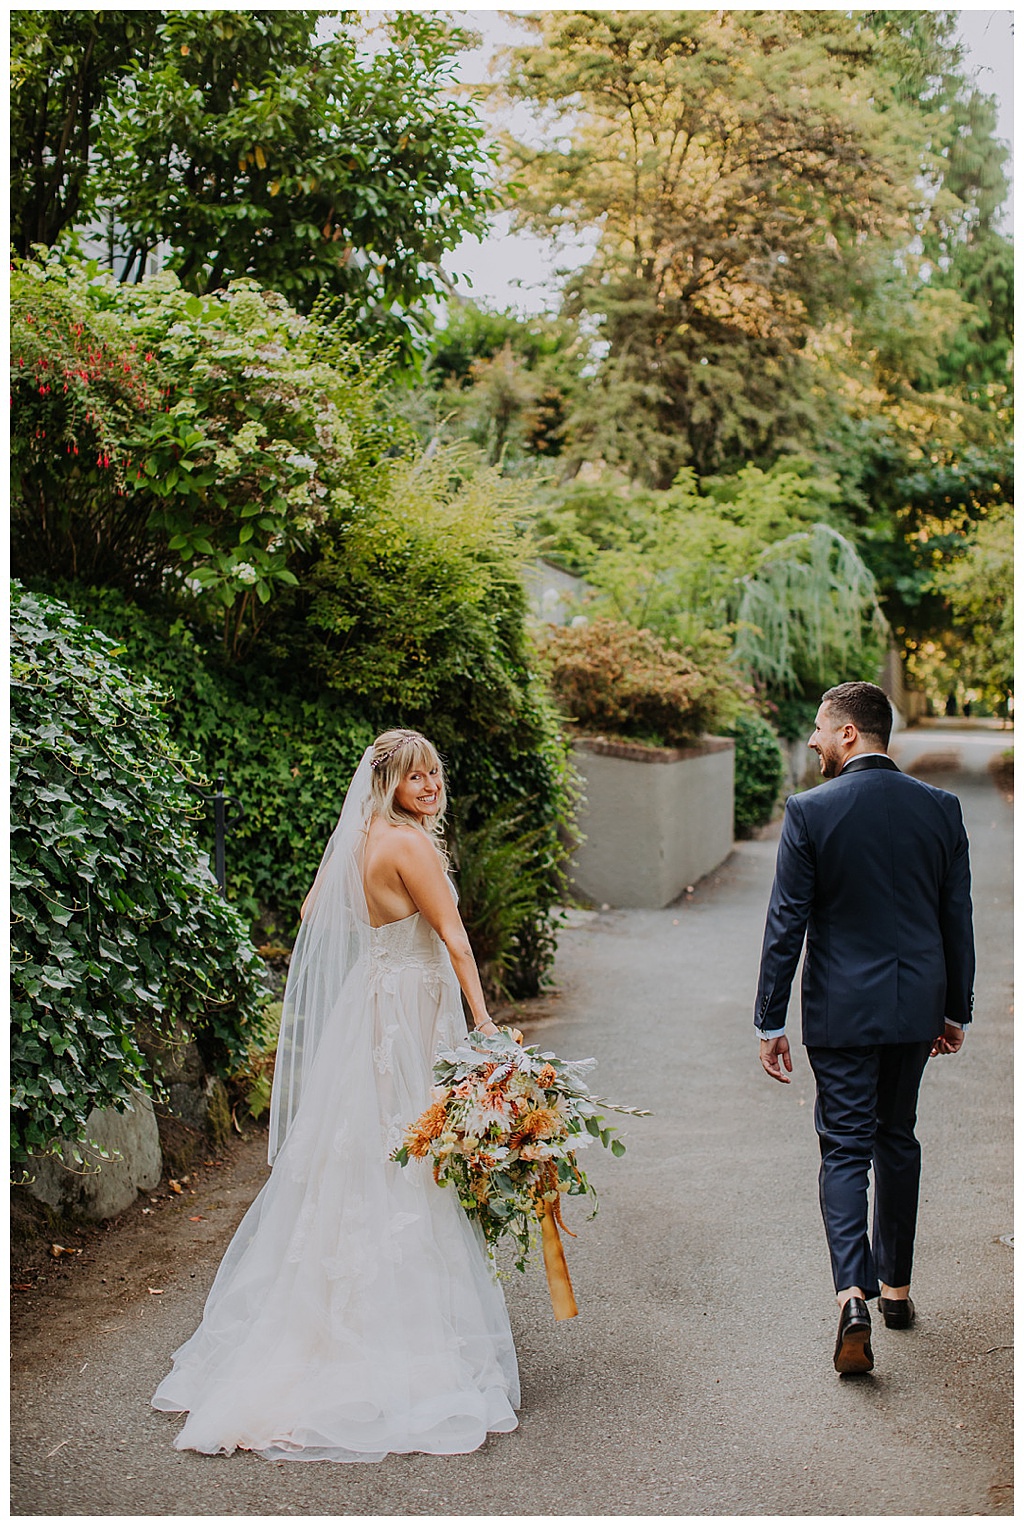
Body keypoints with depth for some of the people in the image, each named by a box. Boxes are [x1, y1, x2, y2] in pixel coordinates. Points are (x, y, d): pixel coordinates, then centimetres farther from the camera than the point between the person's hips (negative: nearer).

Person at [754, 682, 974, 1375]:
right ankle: (896, 1285, 29)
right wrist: (956, 1010, 16)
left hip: (842, 1009, -4)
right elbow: (957, 919, 5)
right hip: (917, 1005, 4)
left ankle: (855, 1297, -12)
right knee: (897, 1139, 18)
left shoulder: (810, 811, -12)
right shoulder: (940, 807, 0)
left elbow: (786, 926, -10)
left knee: (846, 1148, 2)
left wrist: (770, 1022, -3)